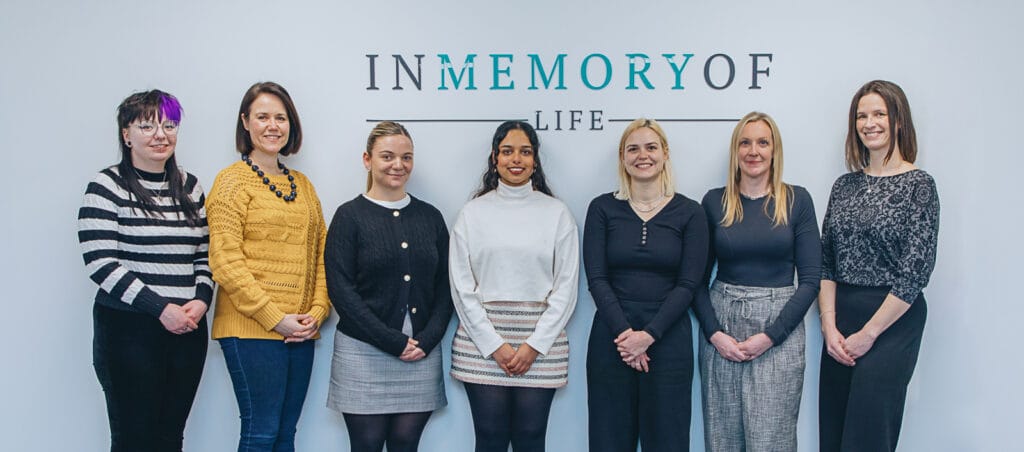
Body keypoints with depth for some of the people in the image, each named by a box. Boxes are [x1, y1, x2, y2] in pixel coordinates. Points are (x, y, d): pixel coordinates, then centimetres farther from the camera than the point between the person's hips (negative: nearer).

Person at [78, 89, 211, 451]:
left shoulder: (190, 187, 12)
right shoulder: (108, 187, -4)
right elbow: (101, 263, -12)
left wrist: (201, 299, -5)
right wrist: (161, 308, -15)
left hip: (187, 330, 5)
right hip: (129, 331, -4)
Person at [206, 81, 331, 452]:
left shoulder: (302, 184, 16)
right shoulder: (233, 181, -3)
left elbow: (321, 253, 15)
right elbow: (225, 261, -10)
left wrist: (317, 311, 0)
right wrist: (274, 318, -14)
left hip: (300, 333, 6)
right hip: (252, 330, -6)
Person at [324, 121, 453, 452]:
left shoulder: (430, 217, 10)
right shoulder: (350, 216, -1)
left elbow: (444, 288, 9)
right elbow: (341, 290, -8)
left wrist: (426, 339, -6)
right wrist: (393, 341, -13)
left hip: (422, 355, 3)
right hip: (364, 354, -3)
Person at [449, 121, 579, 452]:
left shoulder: (557, 213, 4)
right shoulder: (473, 213, 5)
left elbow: (566, 285, 1)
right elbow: (462, 287, 1)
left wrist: (534, 345, -7)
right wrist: (494, 345, -7)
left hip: (541, 344, 0)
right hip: (482, 343, 0)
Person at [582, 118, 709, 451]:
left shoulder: (689, 212, 2)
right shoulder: (603, 208, 4)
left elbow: (688, 284, -4)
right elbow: (597, 279, -3)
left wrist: (648, 335, -13)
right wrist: (624, 332, -14)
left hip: (668, 339, 0)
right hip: (611, 337, 1)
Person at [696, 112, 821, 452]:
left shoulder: (796, 200, 1)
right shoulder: (714, 201, 5)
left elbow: (810, 279, -2)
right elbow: (699, 278, 7)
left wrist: (770, 336, -10)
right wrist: (714, 333, -7)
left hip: (779, 327, -1)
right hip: (721, 328, 2)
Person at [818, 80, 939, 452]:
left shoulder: (918, 185, -6)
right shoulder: (845, 185, 10)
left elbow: (916, 271, -11)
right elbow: (825, 263, 7)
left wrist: (868, 333, -12)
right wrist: (830, 326, -4)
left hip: (892, 320, -5)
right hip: (839, 321, 5)